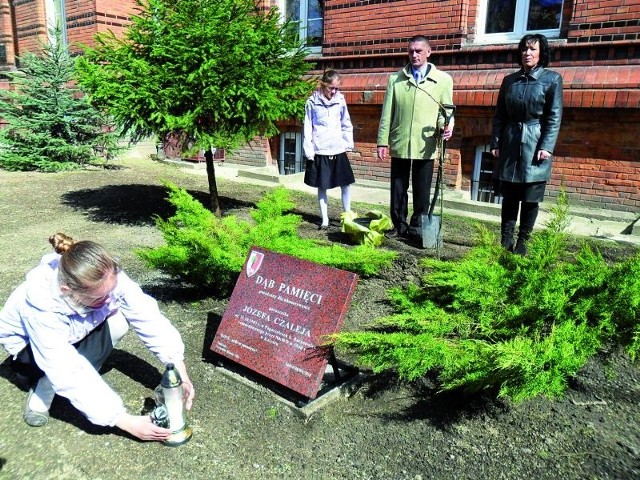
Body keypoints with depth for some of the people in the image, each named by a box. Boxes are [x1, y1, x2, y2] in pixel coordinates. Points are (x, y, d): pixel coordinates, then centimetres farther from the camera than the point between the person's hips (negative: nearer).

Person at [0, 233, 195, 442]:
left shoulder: (107, 277, -33)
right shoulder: (40, 307, -42)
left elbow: (147, 316, -31)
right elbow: (70, 375, -41)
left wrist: (180, 369, -38)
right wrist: (126, 422, -41)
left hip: (75, 334, 5)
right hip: (27, 342, -5)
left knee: (117, 323, -26)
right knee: (66, 372, -35)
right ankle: (41, 391, -1)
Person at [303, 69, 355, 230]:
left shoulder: (340, 100, 2)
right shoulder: (312, 102, -5)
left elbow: (346, 124, 12)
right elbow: (308, 128, -3)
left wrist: (349, 143, 6)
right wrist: (309, 151, -7)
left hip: (338, 150, 2)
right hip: (320, 152, -2)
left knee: (346, 183, 3)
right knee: (322, 186, 6)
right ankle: (324, 220, 16)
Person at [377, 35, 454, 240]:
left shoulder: (443, 80, 5)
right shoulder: (396, 79, 8)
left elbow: (446, 110, 6)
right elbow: (387, 113, 5)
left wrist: (445, 126, -16)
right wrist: (382, 142, 1)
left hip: (425, 146, -1)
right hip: (399, 144, 1)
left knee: (422, 191, 7)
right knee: (398, 190, 8)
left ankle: (417, 228, 19)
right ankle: (399, 226, 21)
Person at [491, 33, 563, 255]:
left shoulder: (552, 79, 2)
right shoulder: (509, 80, 11)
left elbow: (554, 117, -3)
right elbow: (499, 115, 12)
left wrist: (546, 147, -12)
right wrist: (495, 143, 4)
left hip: (535, 144, -3)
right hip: (510, 145, 3)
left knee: (531, 199, 0)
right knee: (509, 197, 5)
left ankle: (522, 242, 11)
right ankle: (505, 241, 11)